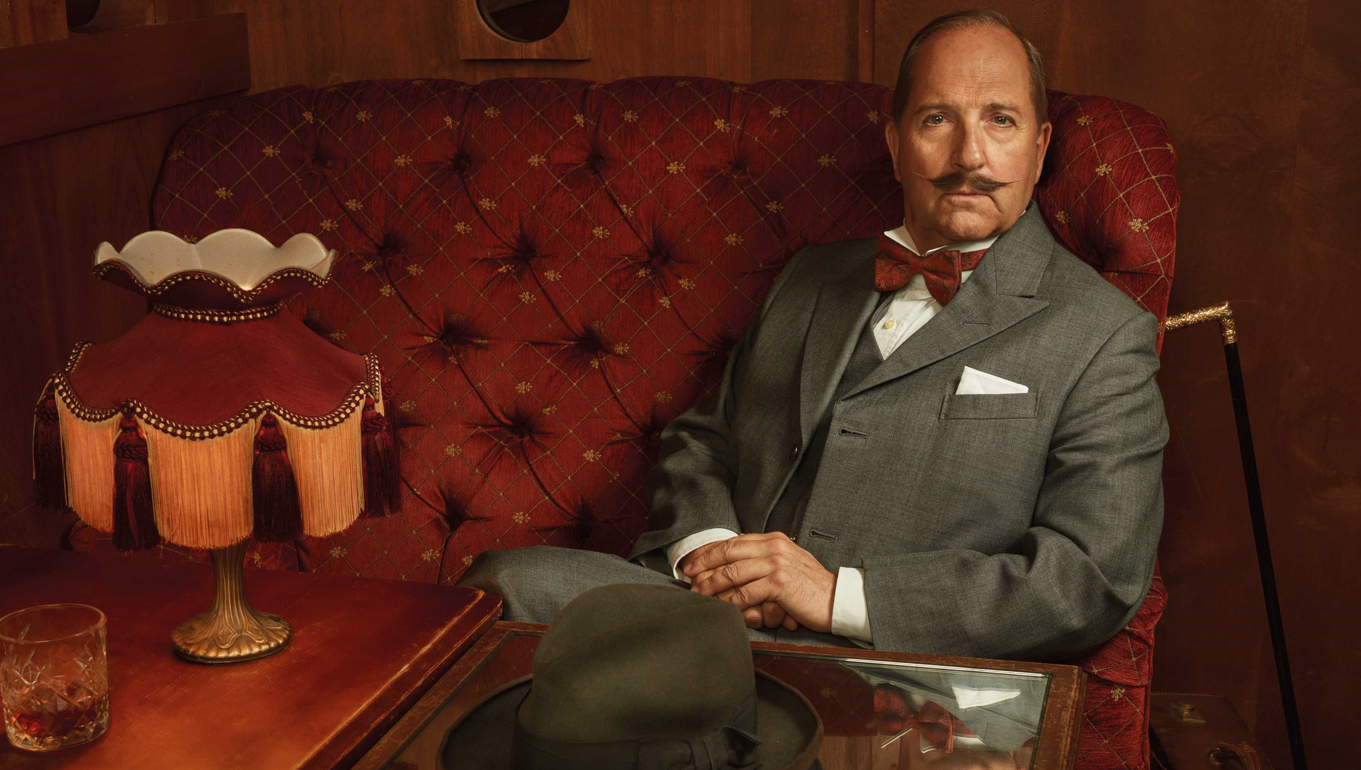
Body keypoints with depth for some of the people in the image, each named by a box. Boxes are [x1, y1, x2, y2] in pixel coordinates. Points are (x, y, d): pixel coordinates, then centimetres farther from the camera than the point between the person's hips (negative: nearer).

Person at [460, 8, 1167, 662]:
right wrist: (702, 546, -2)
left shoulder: (1105, 337, 1)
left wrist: (839, 592, -15)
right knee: (509, 581, -23)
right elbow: (701, 439, 23)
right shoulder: (813, 277, 20)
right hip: (708, 598, 6)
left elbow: (1099, 578, -9)